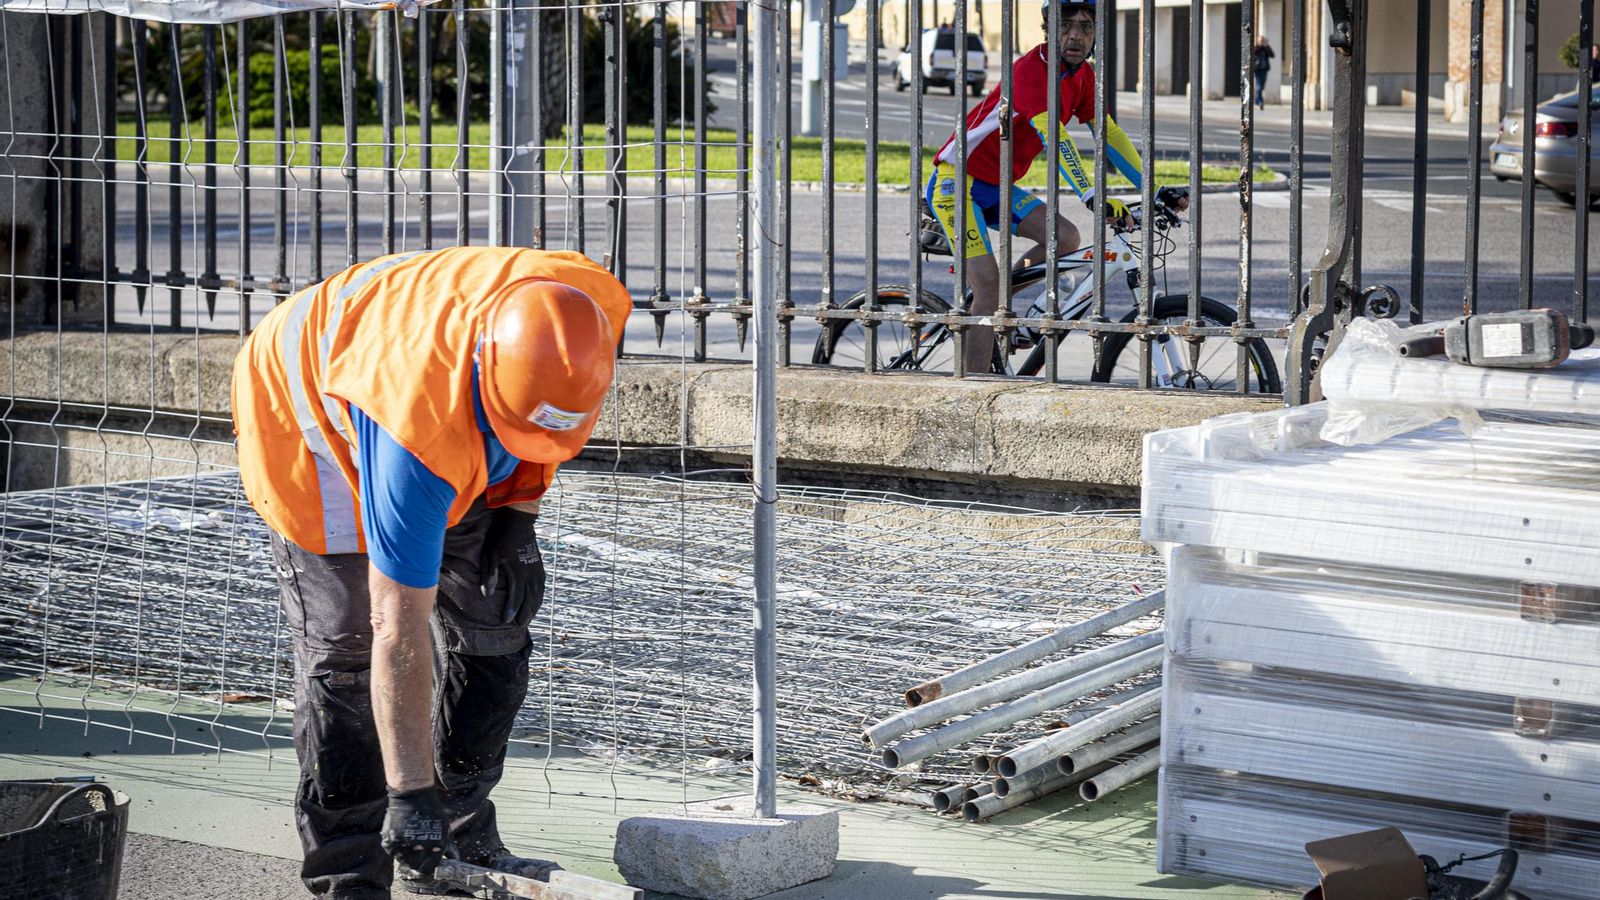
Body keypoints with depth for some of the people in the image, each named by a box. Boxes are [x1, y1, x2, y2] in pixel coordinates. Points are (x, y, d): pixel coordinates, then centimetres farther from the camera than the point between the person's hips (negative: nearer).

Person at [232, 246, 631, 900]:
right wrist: (409, 794, -39)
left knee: (492, 625, 5)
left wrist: (520, 508, -10)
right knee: (349, 645, -13)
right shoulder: (418, 429, -46)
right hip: (311, 414, -6)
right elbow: (400, 632, -41)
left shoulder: (595, 310, -32)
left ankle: (461, 839, 17)